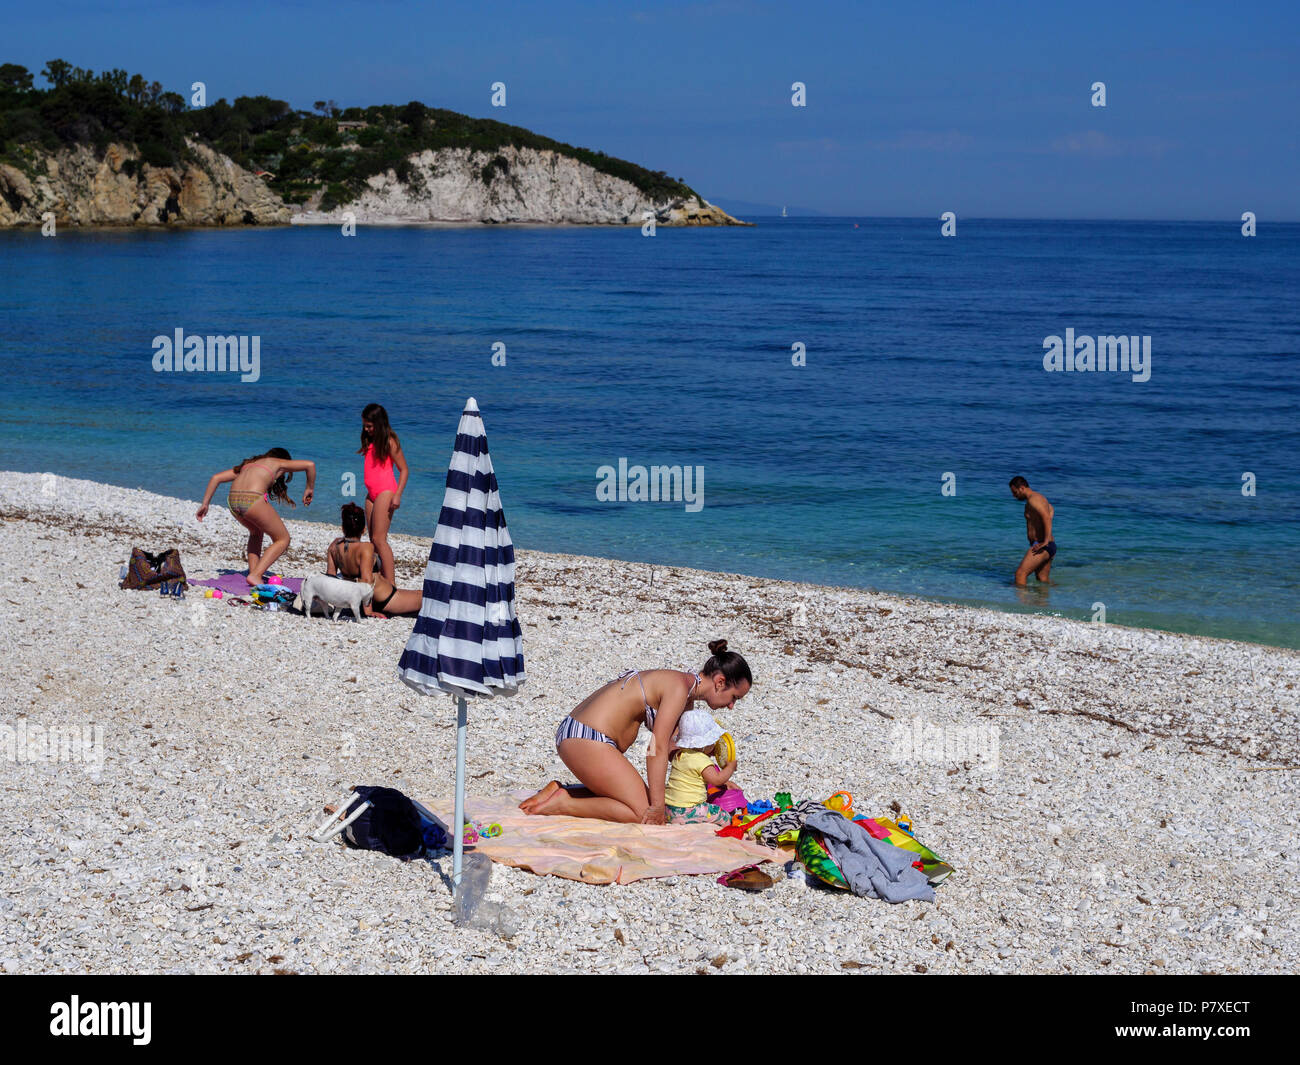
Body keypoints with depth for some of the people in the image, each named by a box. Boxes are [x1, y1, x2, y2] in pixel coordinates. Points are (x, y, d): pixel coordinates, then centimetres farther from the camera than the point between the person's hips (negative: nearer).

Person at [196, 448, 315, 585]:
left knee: (256, 532, 34)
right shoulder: (278, 463, 22)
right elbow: (310, 465, 13)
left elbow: (215, 478, 28)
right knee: (283, 539, 11)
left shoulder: (248, 464, 35)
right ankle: (255, 575, -5)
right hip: (253, 500, -6)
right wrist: (309, 489, 26)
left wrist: (205, 504, 28)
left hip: (233, 500, 6)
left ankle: (253, 571, 18)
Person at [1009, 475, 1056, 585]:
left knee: (1020, 573, -15)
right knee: (1043, 581, 12)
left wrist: (1046, 541, -29)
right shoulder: (1039, 497, 18)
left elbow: (1047, 517, -28)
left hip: (1042, 547, -11)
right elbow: (1051, 509, 38)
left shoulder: (1033, 499, -14)